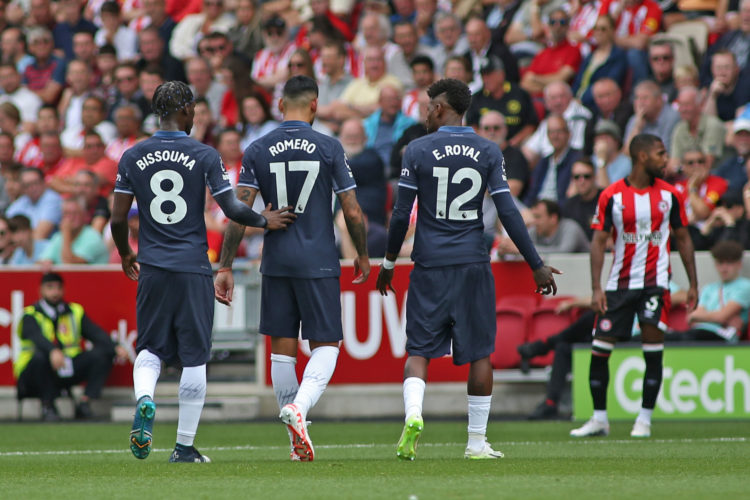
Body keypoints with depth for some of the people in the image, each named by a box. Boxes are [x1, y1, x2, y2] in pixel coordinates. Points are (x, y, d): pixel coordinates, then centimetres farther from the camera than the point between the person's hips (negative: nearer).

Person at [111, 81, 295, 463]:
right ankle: (184, 446, 7)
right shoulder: (204, 156, -5)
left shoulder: (133, 157, 3)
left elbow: (118, 219, 4)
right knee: (194, 358, 5)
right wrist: (264, 220, 10)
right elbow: (231, 209, -9)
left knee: (149, 348, 13)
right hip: (193, 268, -2)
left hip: (152, 269, 2)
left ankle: (144, 400, -19)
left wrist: (125, 255, 22)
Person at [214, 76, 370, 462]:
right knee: (325, 345, 4)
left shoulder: (257, 151, 2)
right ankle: (299, 406, -24)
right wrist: (362, 256, 14)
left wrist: (225, 267, 0)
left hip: (276, 262, 2)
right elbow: (352, 213, -2)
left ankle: (298, 441, 14)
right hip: (319, 263, -2)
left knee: (282, 349, 10)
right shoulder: (329, 148, -3)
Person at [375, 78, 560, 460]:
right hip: (473, 264, 1)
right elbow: (508, 214, -2)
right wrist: (537, 266, 3)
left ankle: (413, 415, -21)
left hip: (430, 266, -1)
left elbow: (401, 214, -1)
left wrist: (389, 263, 12)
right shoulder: (488, 153, 2)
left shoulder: (418, 151, -2)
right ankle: (477, 442, 10)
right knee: (479, 353, 8)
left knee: (419, 350, 4)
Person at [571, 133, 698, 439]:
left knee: (653, 350, -9)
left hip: (655, 281, 0)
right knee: (599, 349, -3)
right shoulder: (611, 196, -3)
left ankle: (645, 419, 0)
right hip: (619, 283, 0)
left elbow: (683, 238, 12)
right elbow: (599, 241, -2)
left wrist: (693, 284, 9)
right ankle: (599, 419, 9)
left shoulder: (669, 195, 4)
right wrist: (596, 288, -10)